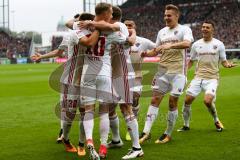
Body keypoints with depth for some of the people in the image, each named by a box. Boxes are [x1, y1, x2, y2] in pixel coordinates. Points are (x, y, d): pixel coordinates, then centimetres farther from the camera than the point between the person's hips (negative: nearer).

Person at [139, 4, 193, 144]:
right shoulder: (162, 32, 15)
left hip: (177, 72, -5)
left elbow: (187, 43, -24)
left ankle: (168, 134, 12)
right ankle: (146, 132, -1)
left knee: (172, 102, -1)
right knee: (155, 100, -1)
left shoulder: (184, 29, -3)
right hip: (163, 71, 5)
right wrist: (146, 54, 0)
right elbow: (156, 50, 21)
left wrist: (170, 45, -37)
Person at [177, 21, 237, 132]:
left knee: (208, 101, -23)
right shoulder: (196, 44, 8)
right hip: (198, 77, 3)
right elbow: (191, 61, 18)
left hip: (212, 78, -3)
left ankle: (216, 121, 7)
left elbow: (223, 61, 6)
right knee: (187, 100, -5)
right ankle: (186, 125, 15)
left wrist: (228, 65, -16)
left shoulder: (219, 44, 1)